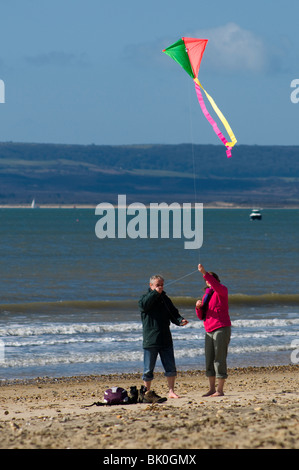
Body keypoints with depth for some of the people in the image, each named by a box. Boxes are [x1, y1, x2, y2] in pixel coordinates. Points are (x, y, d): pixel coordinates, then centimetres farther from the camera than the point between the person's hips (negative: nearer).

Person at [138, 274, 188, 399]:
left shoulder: (165, 299, 15)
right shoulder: (145, 298, 2)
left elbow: (173, 314, 14)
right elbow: (144, 305, -21)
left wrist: (180, 321, -7)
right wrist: (155, 293, -18)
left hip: (165, 340, 4)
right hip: (150, 341, -4)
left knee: (170, 367, 2)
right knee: (148, 370, 2)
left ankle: (171, 391, 10)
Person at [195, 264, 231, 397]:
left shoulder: (222, 290, -3)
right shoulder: (207, 295, 18)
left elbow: (216, 286, -29)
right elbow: (201, 316, 17)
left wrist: (204, 273, -36)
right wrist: (198, 307, -4)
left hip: (221, 329, -8)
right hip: (209, 330, 8)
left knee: (219, 359, -9)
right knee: (209, 360, 5)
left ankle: (220, 390, -9)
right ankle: (212, 389, 9)